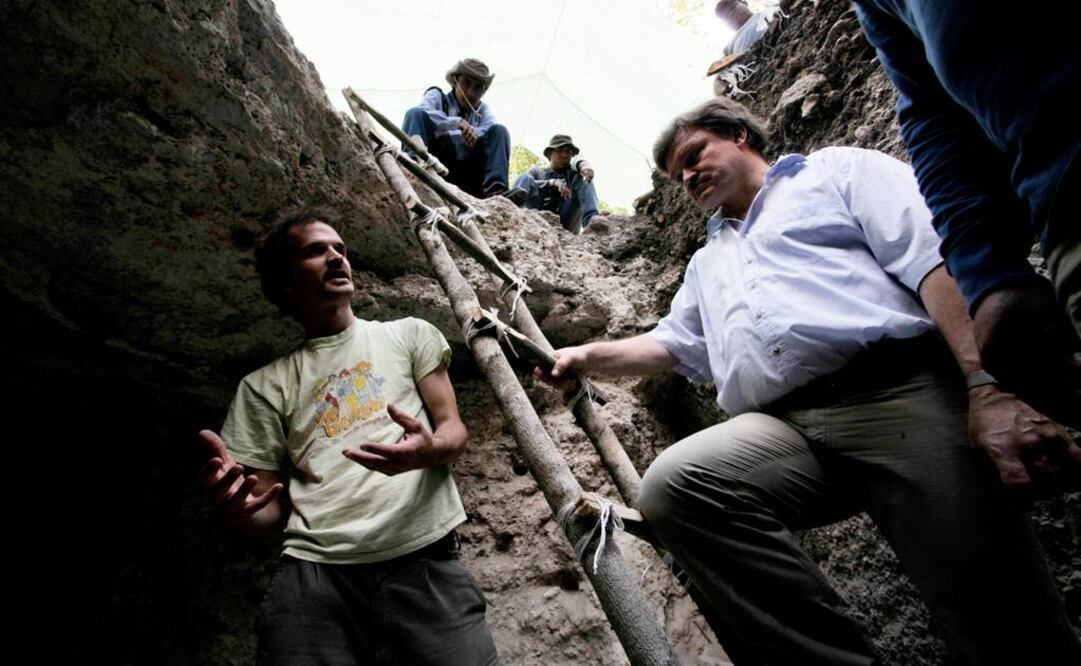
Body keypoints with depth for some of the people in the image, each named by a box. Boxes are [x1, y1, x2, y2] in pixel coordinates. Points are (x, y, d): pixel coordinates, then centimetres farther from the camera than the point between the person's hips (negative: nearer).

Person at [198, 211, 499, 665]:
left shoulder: (409, 334, 15)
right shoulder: (265, 385, 15)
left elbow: (454, 431, 9)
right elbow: (267, 513, 13)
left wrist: (429, 449, -16)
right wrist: (233, 505, -12)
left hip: (424, 558, 0)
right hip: (314, 571, 1)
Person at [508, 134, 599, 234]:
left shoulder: (573, 173, 25)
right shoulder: (537, 171, 24)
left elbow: (577, 160, 0)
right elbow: (527, 183, 0)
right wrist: (552, 183, -18)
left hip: (567, 225, 1)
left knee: (584, 178, -6)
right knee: (525, 177, -13)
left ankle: (591, 220, -32)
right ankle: (517, 196, -52)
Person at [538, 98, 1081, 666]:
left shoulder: (838, 169, 16)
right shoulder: (707, 262, 34)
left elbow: (937, 261, 1)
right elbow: (669, 343, 35)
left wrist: (986, 387, -13)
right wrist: (588, 356, 19)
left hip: (900, 391, -3)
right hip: (784, 428, 4)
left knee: (1001, 616, -17)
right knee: (669, 485, -24)